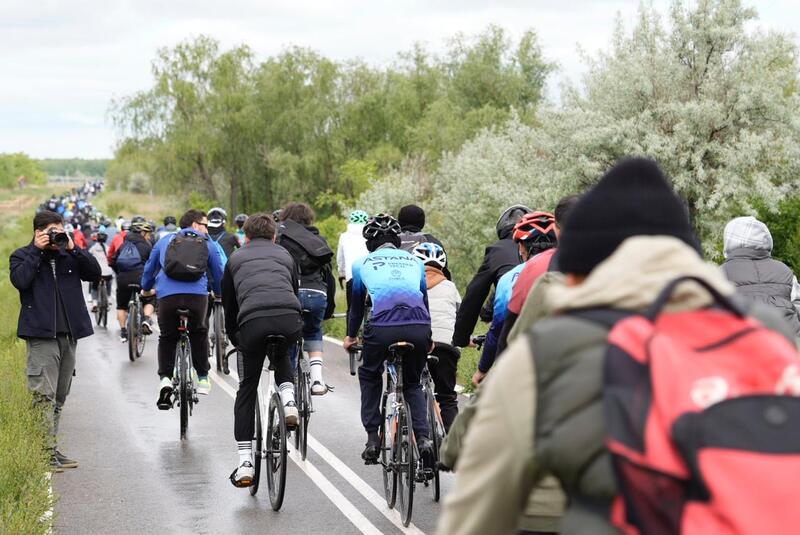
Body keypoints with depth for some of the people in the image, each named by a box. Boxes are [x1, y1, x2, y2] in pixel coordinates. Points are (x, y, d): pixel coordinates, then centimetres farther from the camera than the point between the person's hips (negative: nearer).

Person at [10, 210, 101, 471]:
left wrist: (74, 249, -4)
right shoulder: (22, 256, 3)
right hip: (41, 334, -6)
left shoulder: (68, 255, 15)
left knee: (59, 397, 10)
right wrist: (37, 251, -11)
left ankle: (52, 448, 17)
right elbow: (20, 280, -16)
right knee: (44, 396, -12)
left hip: (69, 333, 6)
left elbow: (94, 273, 5)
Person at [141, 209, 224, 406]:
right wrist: (219, 294, 46)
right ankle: (202, 379, 24)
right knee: (199, 334, 24)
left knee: (167, 337, 17)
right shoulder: (208, 244, 20)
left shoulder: (165, 241, 25)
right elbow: (219, 273, 26)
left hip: (167, 295, 1)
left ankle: (165, 378, -1)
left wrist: (146, 288, 53)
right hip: (197, 295, -1)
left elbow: (149, 268, 34)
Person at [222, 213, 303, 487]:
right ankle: (288, 400, 9)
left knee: (247, 389, 14)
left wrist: (235, 338, 45)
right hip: (290, 320, 1)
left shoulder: (236, 259, 29)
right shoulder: (285, 255, 31)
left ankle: (245, 462, 8)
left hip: (253, 321, -1)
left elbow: (228, 303, 32)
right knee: (282, 356, 37)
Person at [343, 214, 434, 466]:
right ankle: (423, 438, 2)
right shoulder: (414, 261, 27)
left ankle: (372, 438, 17)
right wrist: (427, 337, 50)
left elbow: (357, 304, 34)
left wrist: (351, 336, 50)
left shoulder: (362, 264, 22)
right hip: (419, 328, 2)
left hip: (382, 328, -2)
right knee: (412, 383, 24)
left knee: (369, 376, 27)